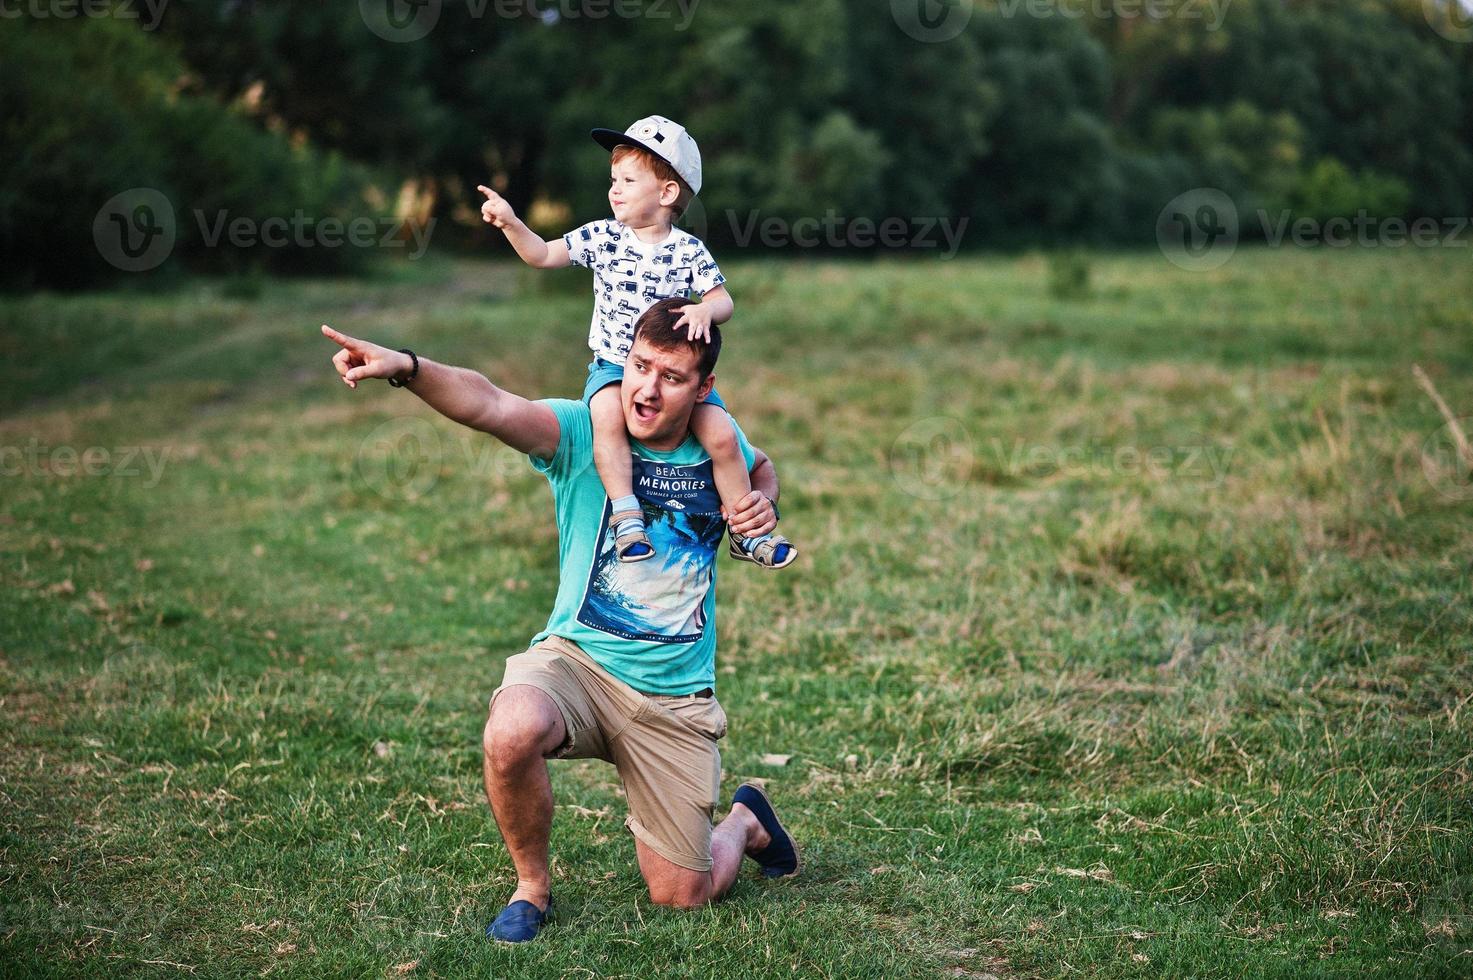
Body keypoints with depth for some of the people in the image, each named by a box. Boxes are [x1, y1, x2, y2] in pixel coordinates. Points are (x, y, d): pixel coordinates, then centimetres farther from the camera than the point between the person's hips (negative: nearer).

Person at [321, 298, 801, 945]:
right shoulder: (583, 431, -13)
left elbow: (762, 466, 24)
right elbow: (490, 406, -33)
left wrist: (763, 505, 0)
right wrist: (407, 368, -53)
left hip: (675, 698, 2)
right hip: (577, 657, -2)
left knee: (683, 897, 4)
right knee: (511, 734, -38)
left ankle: (746, 821, 41)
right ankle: (532, 887, -8)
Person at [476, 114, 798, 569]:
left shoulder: (689, 251, -2)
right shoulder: (602, 238, 2)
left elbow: (723, 300, -3)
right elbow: (542, 255, 1)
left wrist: (705, 310, -26)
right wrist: (510, 222, -14)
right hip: (614, 364, 0)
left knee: (721, 435, -15)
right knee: (607, 415, -33)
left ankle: (746, 531, 3)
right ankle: (627, 517, -29)